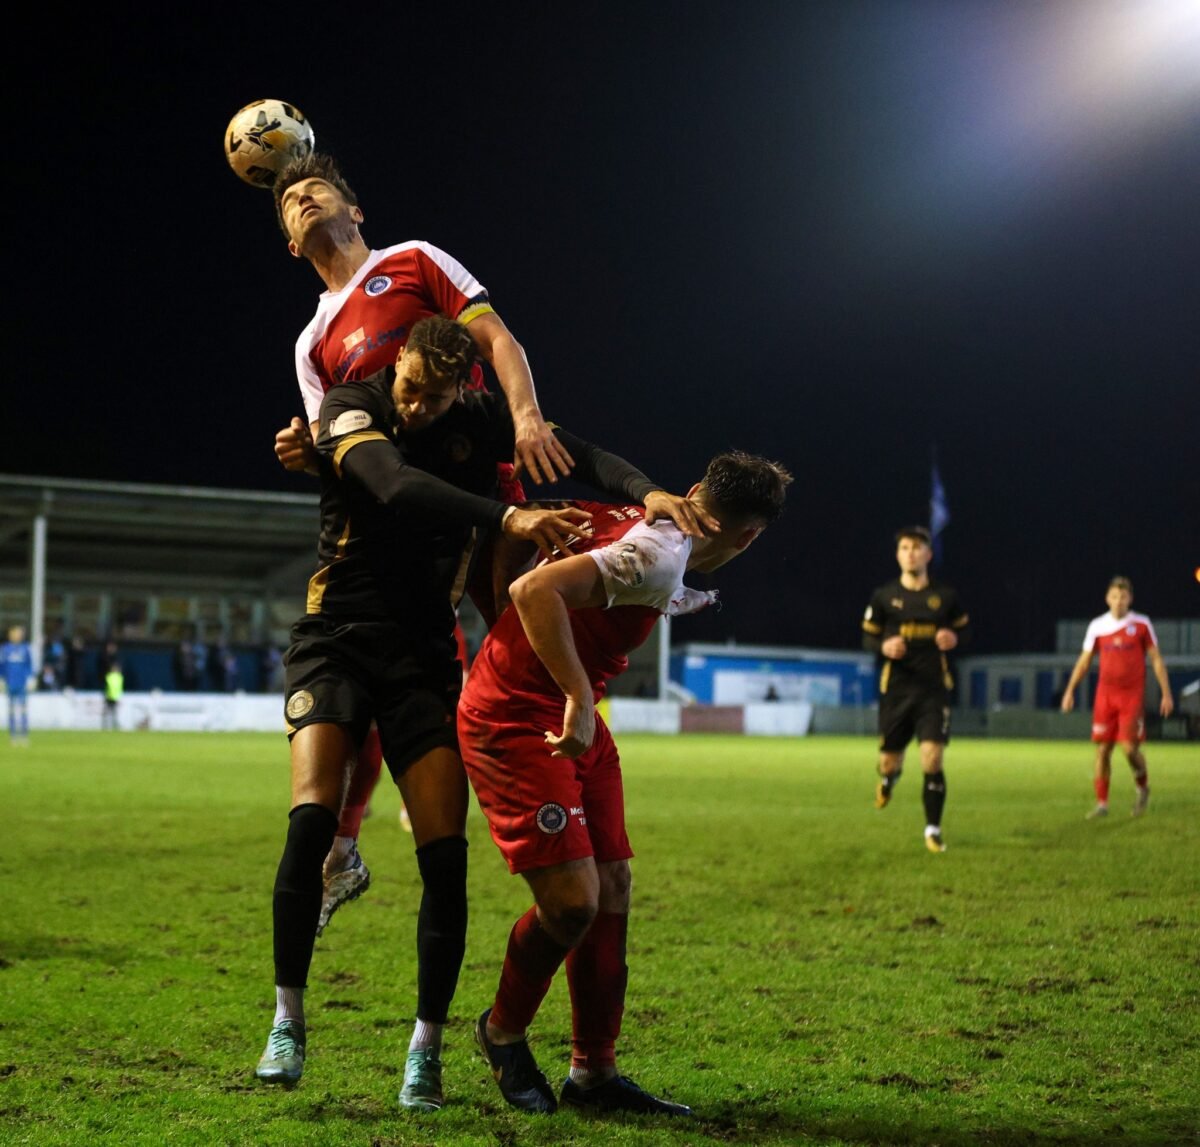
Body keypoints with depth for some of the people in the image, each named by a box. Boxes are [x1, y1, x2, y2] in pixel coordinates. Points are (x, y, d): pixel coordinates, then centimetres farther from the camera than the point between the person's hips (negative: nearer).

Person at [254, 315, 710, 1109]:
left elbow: (580, 454, -5)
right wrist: (507, 519, -40)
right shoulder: (351, 409, -9)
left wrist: (647, 491, -27)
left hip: (424, 655, 2)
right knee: (312, 826, -21)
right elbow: (398, 487, -28)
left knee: (446, 856, -8)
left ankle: (427, 1049, 6)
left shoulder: (480, 423, 1)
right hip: (337, 640, -2)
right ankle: (288, 1022, -5)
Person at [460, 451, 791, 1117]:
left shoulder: (648, 525, 6)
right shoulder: (659, 555, -22)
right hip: (514, 719, -10)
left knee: (612, 886, 8)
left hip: (569, 715, 10)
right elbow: (536, 591, -33)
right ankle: (503, 1033, 16)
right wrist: (579, 699, -32)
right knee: (573, 900, -12)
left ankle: (594, 1073, 17)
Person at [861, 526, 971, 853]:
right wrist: (884, 646, -15)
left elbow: (964, 628, 15)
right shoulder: (884, 596, 1)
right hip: (895, 689, 1)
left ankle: (932, 830, 0)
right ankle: (888, 777, 46)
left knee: (933, 760, -12)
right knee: (889, 760, 6)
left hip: (933, 690, -1)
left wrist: (954, 638, -8)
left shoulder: (945, 596, 3)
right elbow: (868, 637, 8)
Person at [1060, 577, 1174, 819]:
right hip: (1105, 694, 2)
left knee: (1130, 747, -10)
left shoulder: (1141, 624, -1)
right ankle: (1102, 803, 6)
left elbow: (1156, 660, 3)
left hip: (1132, 695, -2)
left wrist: (1166, 693, -1)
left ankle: (1143, 787, 19)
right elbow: (1084, 661, 11)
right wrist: (1070, 691, 4)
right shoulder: (1097, 626, 4)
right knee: (1102, 749, -1)